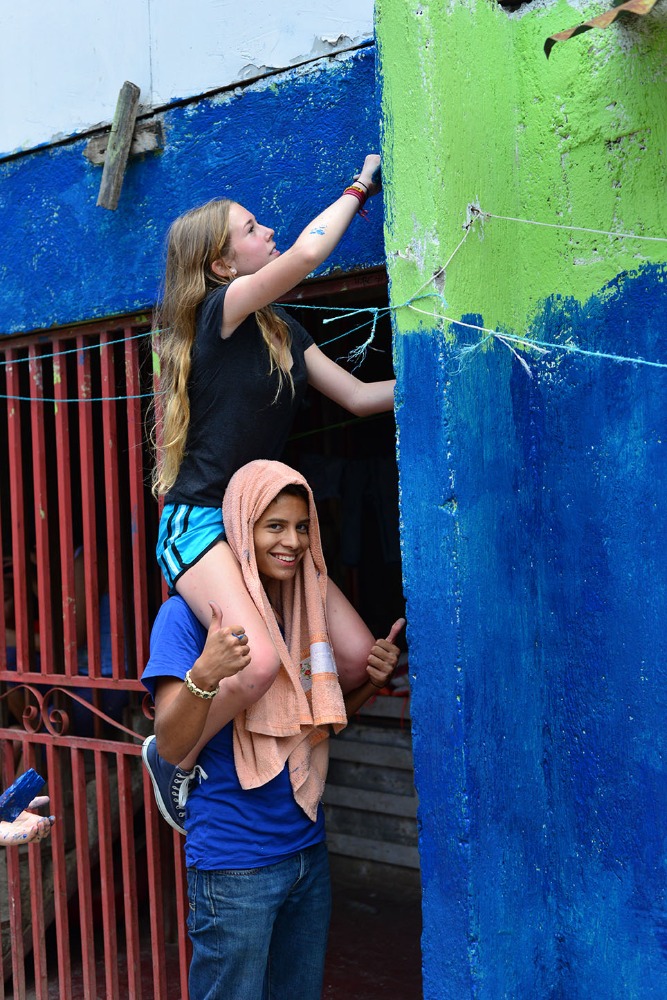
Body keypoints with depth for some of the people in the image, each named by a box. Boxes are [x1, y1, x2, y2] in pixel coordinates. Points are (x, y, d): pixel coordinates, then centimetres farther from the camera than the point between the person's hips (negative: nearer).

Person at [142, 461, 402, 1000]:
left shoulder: (305, 610, 7)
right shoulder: (189, 613, -13)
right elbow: (170, 747, -17)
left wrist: (372, 681, -3)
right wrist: (203, 675, -36)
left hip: (308, 850, 6)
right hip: (234, 866, -6)